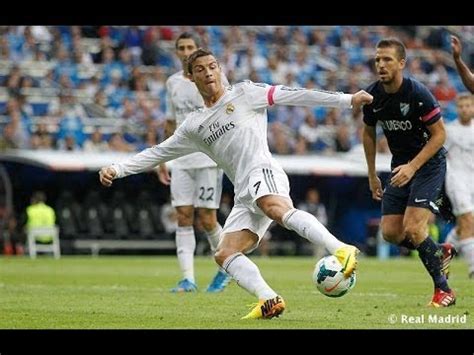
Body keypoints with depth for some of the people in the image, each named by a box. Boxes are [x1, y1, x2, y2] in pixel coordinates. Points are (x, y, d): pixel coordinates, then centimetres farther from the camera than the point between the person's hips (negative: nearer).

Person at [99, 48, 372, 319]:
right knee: (224, 254, -10)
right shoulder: (194, 126, 25)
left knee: (278, 210, -39)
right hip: (245, 196, 7)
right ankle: (270, 301, -24)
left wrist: (347, 100, -1)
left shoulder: (244, 94, 11)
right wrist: (117, 170, 22)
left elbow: (294, 95, 5)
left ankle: (342, 251, -54)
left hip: (262, 173, -7)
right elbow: (158, 153, 31)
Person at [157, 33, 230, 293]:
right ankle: (188, 279, -4)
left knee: (207, 219, -5)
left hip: (209, 157, -5)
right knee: (183, 218, -3)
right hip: (181, 161, 5)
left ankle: (226, 268, 17)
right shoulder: (172, 83, 13)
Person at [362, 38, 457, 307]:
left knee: (412, 229, -18)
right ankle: (441, 253, 26)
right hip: (401, 165, 6)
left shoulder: (417, 93, -22)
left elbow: (439, 134, -17)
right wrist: (372, 175, 14)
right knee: (391, 232, -1)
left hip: (429, 163, -6)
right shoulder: (373, 95, -5)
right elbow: (369, 133, 12)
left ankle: (444, 290, -2)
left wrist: (412, 167, -23)